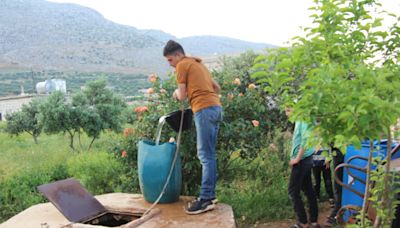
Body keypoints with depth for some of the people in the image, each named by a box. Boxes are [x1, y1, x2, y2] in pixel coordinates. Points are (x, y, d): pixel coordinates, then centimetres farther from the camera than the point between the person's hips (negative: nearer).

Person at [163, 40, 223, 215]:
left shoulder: (182, 65, 0)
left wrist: (177, 92, 18)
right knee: (209, 155, 10)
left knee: (205, 155, -10)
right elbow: (217, 88, 28)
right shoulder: (198, 64, 26)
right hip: (216, 107, 9)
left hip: (204, 110, -9)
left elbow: (182, 96, -1)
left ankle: (206, 199, -8)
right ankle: (210, 194, 15)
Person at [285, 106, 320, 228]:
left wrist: (297, 158, -19)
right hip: (305, 160, 9)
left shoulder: (303, 119, -15)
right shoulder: (300, 120, 13)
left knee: (293, 191, -2)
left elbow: (305, 139, -24)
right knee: (308, 190, 12)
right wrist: (296, 157, 8)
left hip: (302, 160, -9)